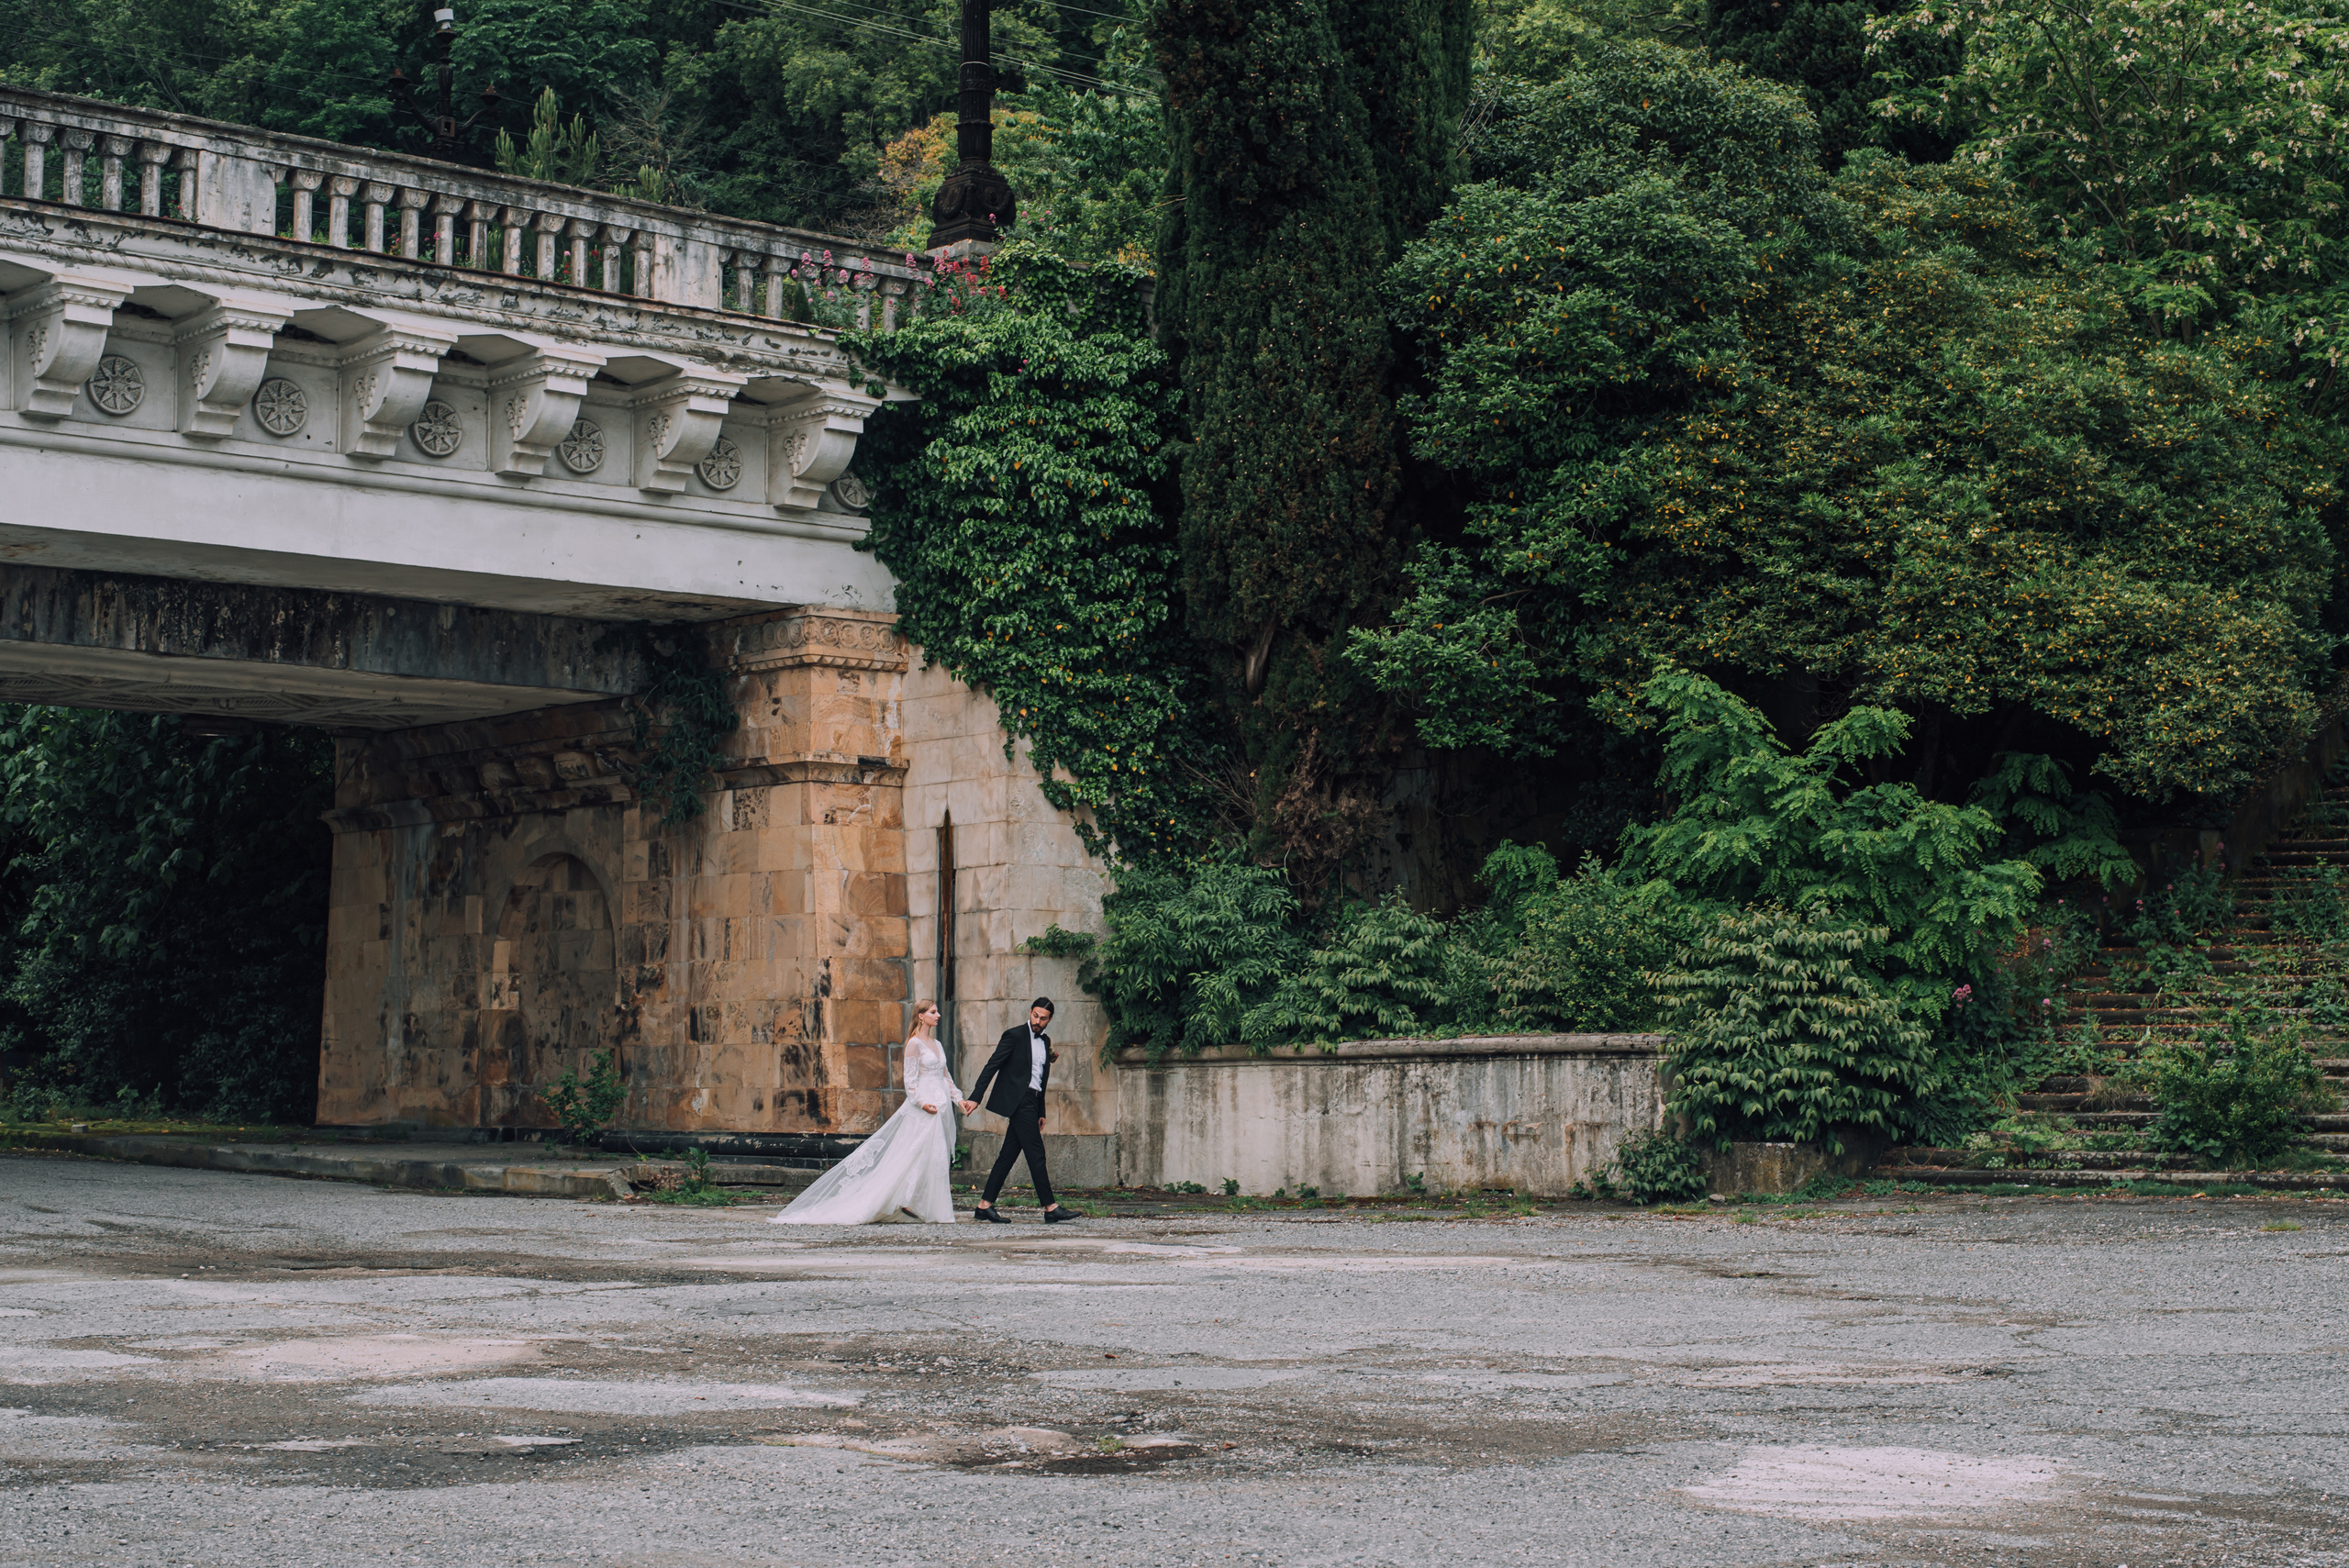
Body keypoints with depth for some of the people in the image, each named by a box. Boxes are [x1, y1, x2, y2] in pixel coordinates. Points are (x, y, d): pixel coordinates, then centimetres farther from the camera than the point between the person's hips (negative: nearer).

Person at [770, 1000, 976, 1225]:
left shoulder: (937, 1045, 17)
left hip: (941, 1107, 8)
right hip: (924, 1108, -8)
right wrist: (921, 1103, -23)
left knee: (939, 1156, 2)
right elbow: (910, 1080, -11)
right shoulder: (914, 1044, -7)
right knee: (921, 1154, -11)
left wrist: (958, 1099, 10)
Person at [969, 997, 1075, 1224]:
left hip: (1031, 1102, 8)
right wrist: (976, 1097, -15)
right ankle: (1050, 1208, -8)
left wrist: (1041, 1113, 20)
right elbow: (991, 1066, -9)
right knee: (1036, 1154, -9)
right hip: (1018, 1101, -8)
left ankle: (985, 1205, 9)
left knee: (1009, 1154, 6)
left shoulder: (1045, 1041, 16)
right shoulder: (1015, 1035, -6)